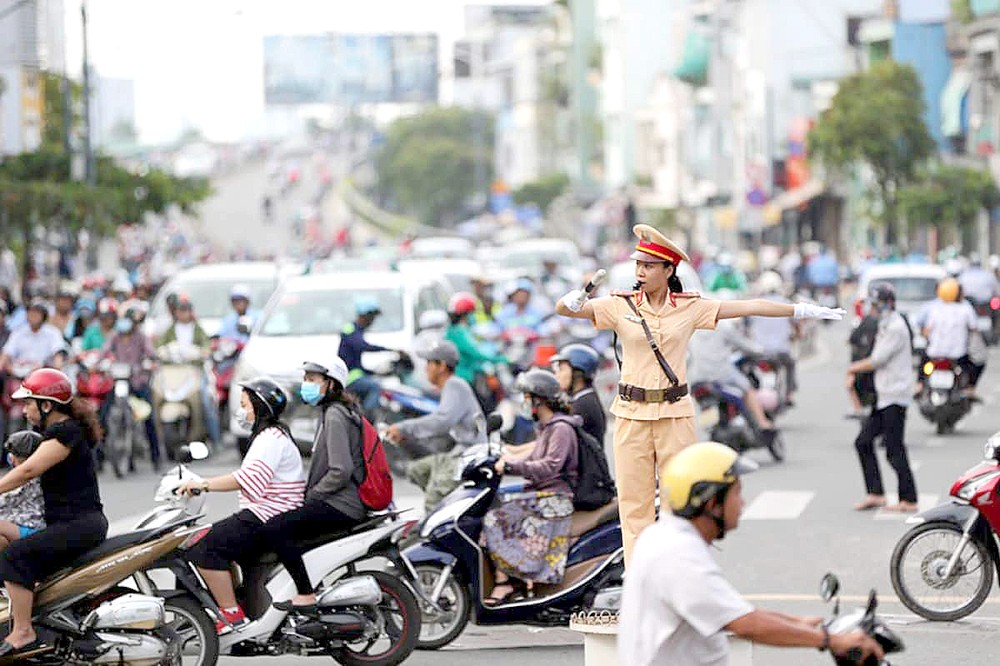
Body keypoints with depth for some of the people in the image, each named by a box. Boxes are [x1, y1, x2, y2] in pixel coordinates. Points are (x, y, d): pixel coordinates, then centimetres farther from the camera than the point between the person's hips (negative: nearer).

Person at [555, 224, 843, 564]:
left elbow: (749, 307, 1)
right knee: (634, 501, 1)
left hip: (675, 413, 0)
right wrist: (572, 302, -29)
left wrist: (802, 310, 0)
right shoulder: (621, 306, 1)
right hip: (632, 413, 0)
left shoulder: (689, 307, 2)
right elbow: (564, 309, -5)